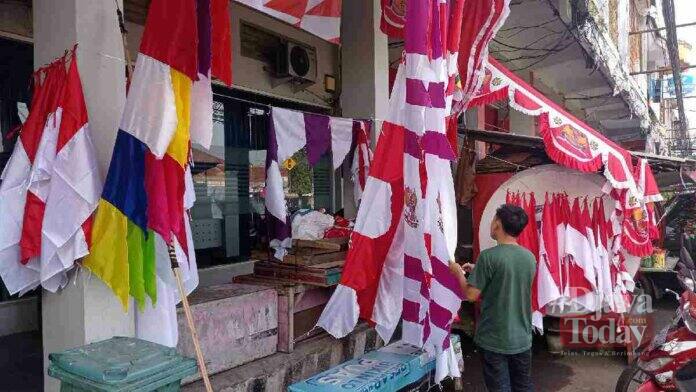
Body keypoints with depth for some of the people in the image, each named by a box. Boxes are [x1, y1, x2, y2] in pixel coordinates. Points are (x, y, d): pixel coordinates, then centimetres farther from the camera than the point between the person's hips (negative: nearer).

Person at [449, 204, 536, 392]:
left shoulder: (489, 256, -18)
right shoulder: (530, 257, 1)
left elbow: (471, 295, -14)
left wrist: (459, 273, 3)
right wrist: (478, 271, 18)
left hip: (494, 339, -5)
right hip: (522, 338, 5)